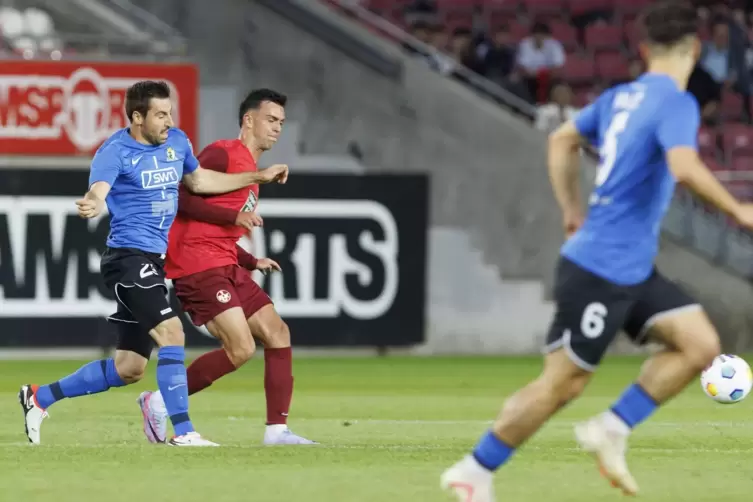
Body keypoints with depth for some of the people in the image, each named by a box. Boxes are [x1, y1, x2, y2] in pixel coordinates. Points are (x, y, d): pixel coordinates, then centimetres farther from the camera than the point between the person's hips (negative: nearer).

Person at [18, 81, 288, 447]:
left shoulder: (177, 142, 10)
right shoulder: (116, 151, -13)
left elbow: (198, 180, 28)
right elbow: (97, 191, -30)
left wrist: (258, 177, 28)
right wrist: (91, 205, -54)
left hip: (153, 261, 8)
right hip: (128, 256, -8)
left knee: (129, 368, 10)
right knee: (171, 333, -22)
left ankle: (40, 397, 23)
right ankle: (183, 431, -19)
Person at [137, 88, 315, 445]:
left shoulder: (251, 171, 23)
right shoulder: (223, 154, -7)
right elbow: (181, 198, -17)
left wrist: (253, 263, 15)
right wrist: (235, 216, -18)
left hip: (225, 266, 10)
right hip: (197, 265, -10)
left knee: (278, 333, 1)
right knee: (241, 349, -17)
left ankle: (276, 429, 1)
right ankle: (161, 401, -4)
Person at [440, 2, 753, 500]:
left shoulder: (620, 97, 10)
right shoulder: (675, 103, -15)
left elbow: (562, 140, 24)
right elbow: (684, 166, -33)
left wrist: (572, 210, 27)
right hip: (602, 268, -9)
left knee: (701, 345, 2)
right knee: (563, 383, -3)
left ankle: (611, 430, 3)